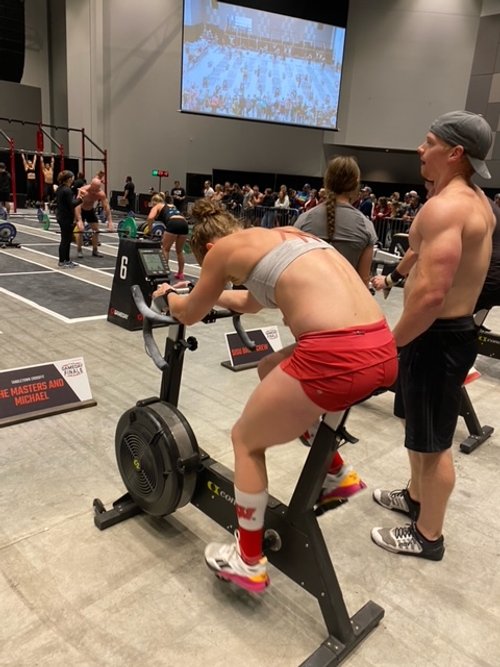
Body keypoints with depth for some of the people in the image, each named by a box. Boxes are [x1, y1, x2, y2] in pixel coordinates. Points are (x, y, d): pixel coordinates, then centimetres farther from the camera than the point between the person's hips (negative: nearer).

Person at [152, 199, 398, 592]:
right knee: (275, 373, 34)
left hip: (336, 358, -8)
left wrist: (168, 295, 44)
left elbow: (190, 314, 23)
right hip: (383, 351, 9)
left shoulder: (224, 249, 6)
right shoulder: (286, 235, 26)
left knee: (247, 441, 17)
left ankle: (249, 563, 30)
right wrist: (211, 293, 55)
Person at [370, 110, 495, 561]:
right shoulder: (475, 201, 12)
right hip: (454, 327, 10)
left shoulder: (445, 207, -22)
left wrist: (391, 342, -20)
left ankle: (428, 536, 23)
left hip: (438, 336, -10)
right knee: (421, 428, 25)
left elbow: (432, 293, -31)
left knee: (432, 441, 4)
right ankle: (416, 496, 45)